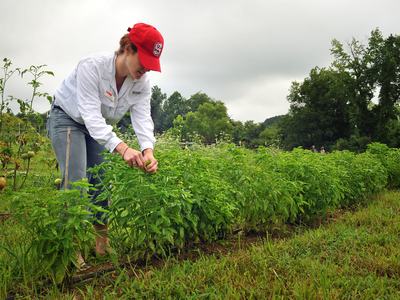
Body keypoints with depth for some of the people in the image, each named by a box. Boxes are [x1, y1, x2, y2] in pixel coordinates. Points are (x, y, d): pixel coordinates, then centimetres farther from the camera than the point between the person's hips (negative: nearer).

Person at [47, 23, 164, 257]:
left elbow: (143, 118, -26)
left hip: (99, 127, 6)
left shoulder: (142, 83, -16)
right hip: (68, 118, -5)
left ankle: (103, 243, 12)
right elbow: (91, 115, -40)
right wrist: (122, 148, -53)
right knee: (76, 181, -18)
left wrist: (148, 151, -46)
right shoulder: (92, 66, -34)